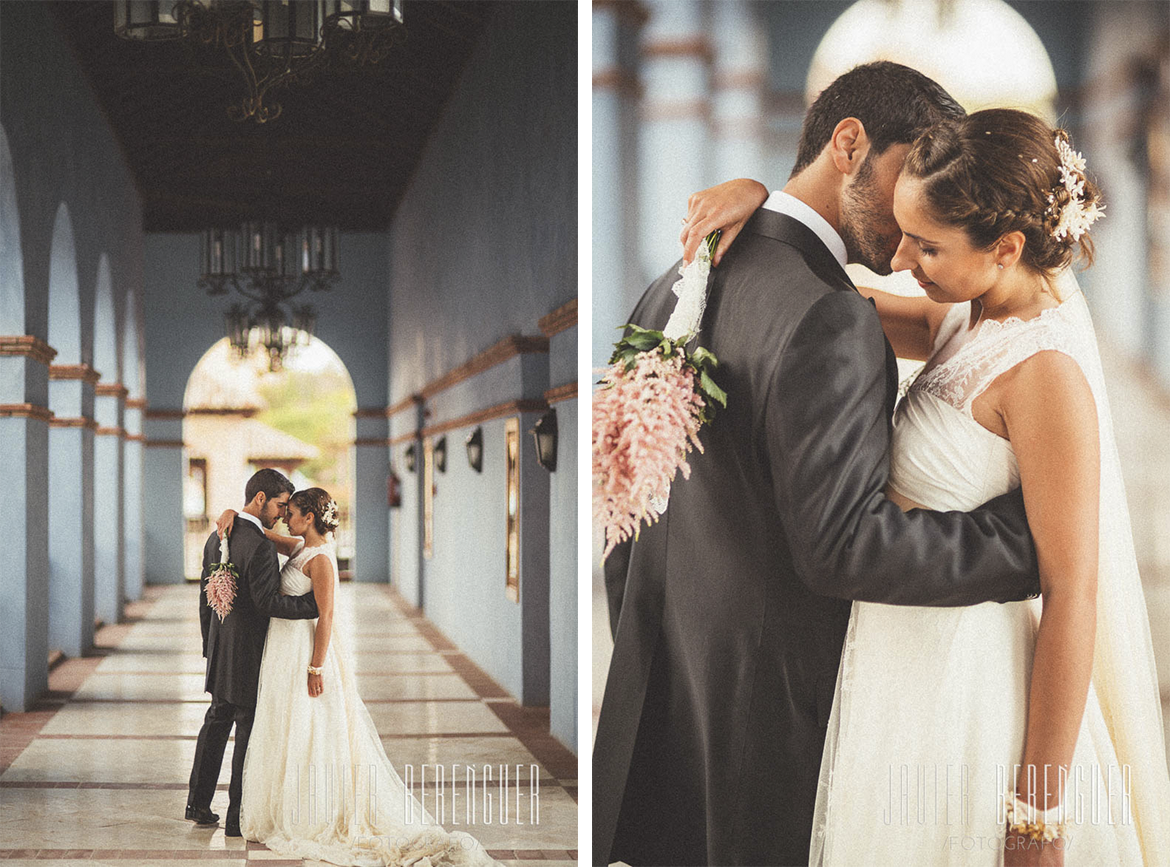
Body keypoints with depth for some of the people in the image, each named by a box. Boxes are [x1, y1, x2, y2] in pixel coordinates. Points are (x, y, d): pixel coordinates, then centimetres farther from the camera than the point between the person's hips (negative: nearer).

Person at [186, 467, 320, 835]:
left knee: (217, 721, 20)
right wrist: (314, 602, -21)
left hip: (221, 649, 9)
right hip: (251, 653, -9)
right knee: (249, 732, 0)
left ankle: (198, 804, 28)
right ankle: (238, 818, 5)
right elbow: (267, 601, -25)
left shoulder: (217, 537, 7)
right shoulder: (260, 546, -21)